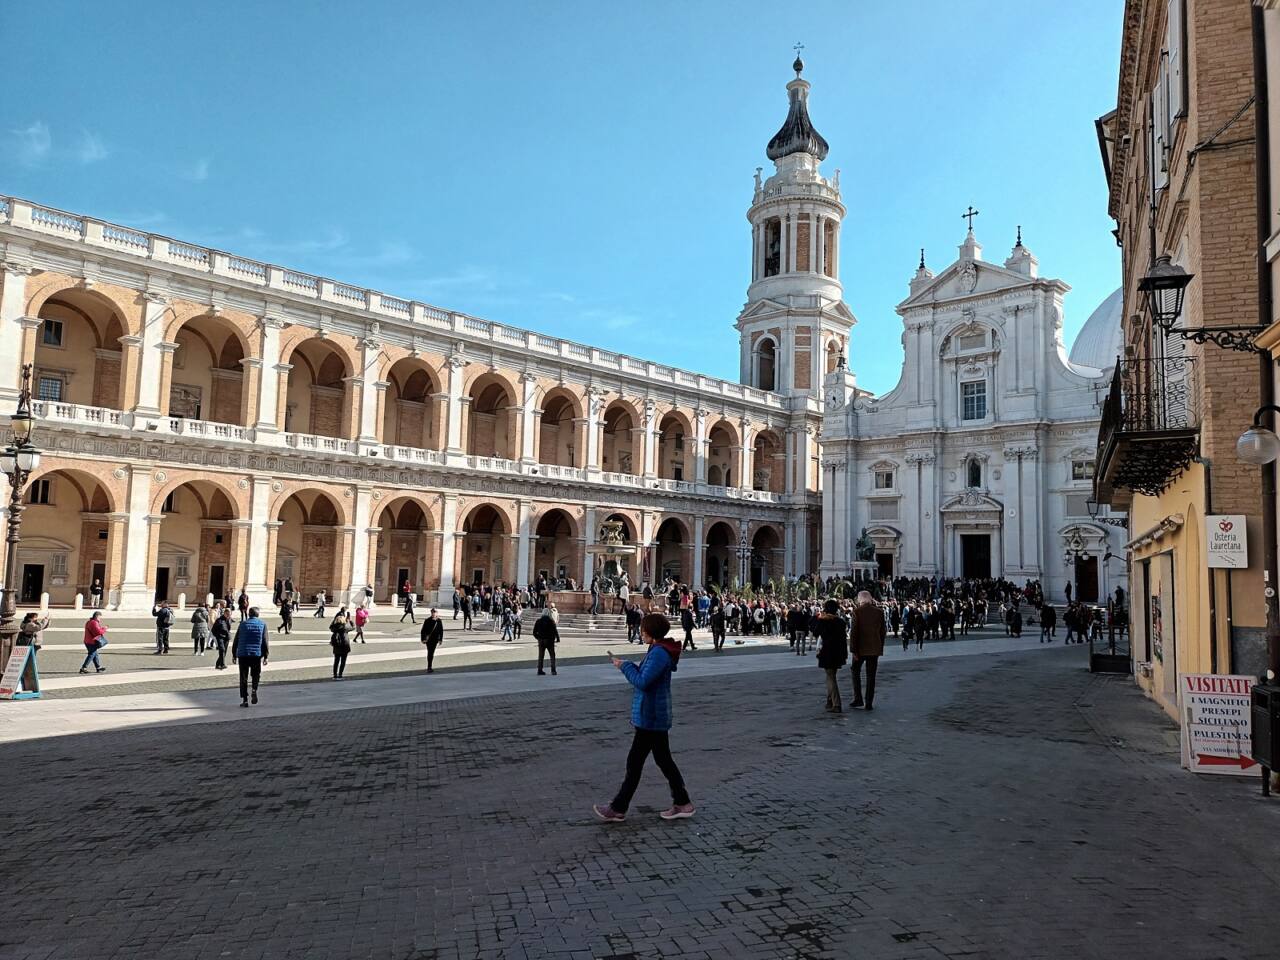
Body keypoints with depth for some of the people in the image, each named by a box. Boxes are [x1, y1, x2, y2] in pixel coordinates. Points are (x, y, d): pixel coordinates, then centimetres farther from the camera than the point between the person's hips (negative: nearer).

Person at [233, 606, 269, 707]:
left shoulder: (243, 624, 6)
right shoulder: (262, 624, 4)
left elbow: (236, 640, 6)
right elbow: (265, 641, 0)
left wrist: (234, 654, 13)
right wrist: (266, 656, 3)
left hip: (243, 654, 0)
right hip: (257, 654, 0)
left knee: (243, 678, 6)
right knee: (256, 674, 18)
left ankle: (244, 700, 2)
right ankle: (254, 689, -8)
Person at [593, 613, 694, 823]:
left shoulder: (659, 653, -21)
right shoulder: (660, 651, 12)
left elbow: (642, 682, -25)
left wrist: (625, 666, -13)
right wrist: (629, 666, 4)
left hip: (650, 717, -10)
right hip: (656, 716, 10)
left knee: (635, 762, 0)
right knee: (663, 759, 16)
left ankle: (618, 809, 10)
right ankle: (682, 803, 22)